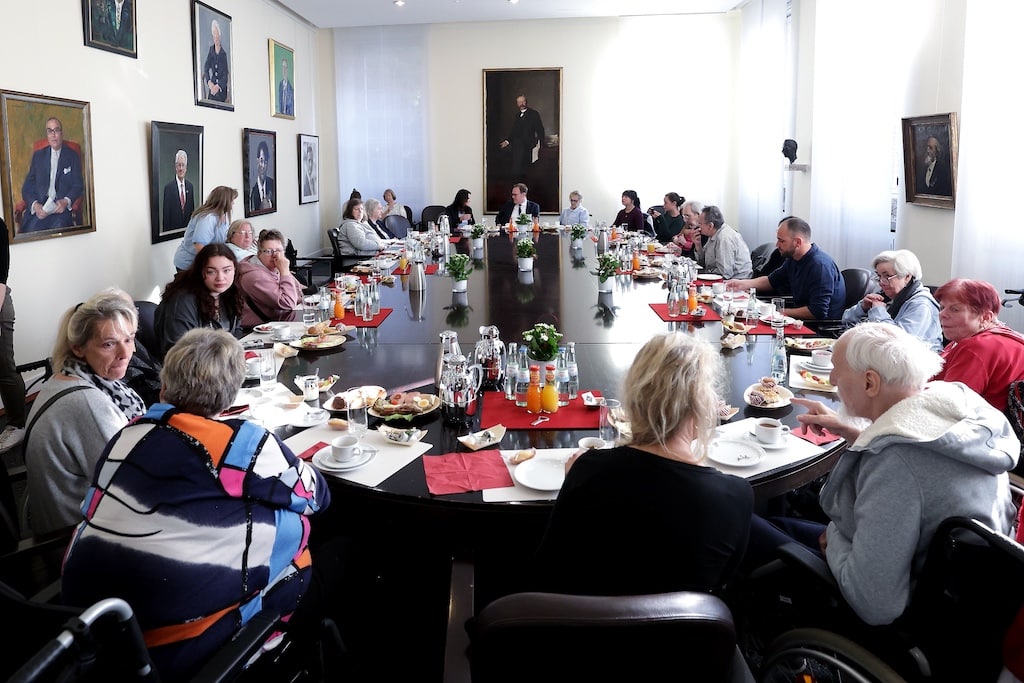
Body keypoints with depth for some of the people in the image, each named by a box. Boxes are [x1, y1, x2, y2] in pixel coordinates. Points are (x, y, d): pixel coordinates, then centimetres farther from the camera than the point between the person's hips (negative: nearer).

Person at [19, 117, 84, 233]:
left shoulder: (73, 156, 11)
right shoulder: (38, 155, 16)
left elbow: (78, 185, 7)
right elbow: (27, 186, 11)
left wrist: (66, 201, -14)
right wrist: (34, 205, -10)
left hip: (61, 207, -1)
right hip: (39, 206, 1)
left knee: (59, 226, -33)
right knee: (30, 230, -29)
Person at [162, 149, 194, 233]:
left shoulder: (190, 186, 7)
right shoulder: (168, 187, -9)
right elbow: (166, 213, -7)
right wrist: (166, 230, -9)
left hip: (188, 227, 4)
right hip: (173, 228, -4)